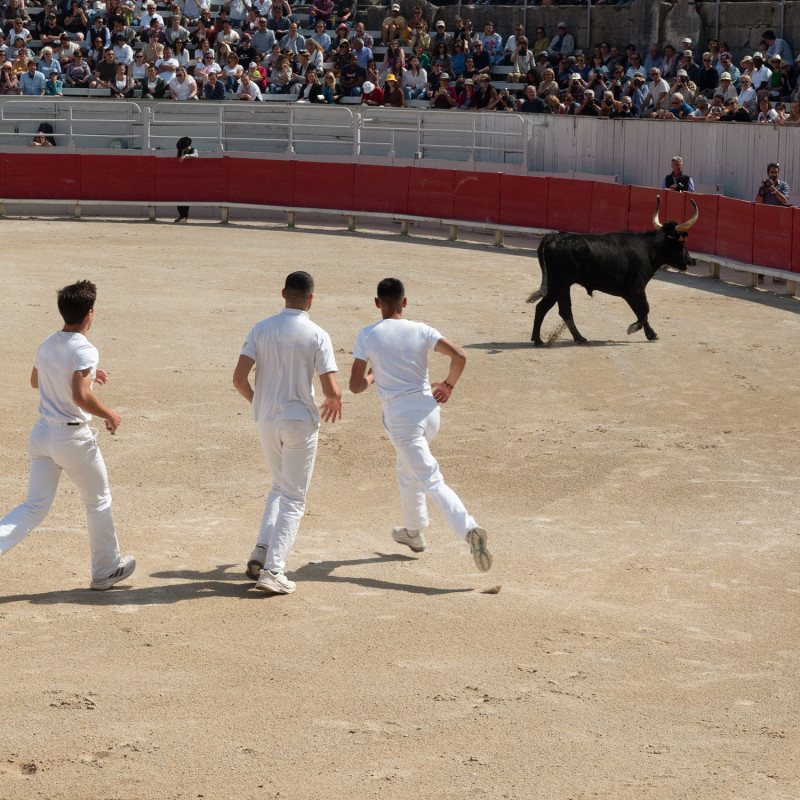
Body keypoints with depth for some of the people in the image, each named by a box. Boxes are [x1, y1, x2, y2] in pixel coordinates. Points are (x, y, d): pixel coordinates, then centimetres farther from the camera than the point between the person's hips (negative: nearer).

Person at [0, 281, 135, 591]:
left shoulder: (47, 344, 5)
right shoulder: (84, 350, -19)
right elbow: (81, 396, -29)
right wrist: (109, 414, -12)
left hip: (42, 434, 6)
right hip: (75, 438, -6)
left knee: (34, 507, 6)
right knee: (98, 502, 15)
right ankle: (105, 570, 27)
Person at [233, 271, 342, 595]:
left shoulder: (261, 330, -1)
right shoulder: (317, 336, -10)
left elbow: (239, 378, -6)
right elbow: (331, 389, -14)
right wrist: (335, 400, 10)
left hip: (266, 420, 4)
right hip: (301, 422, -4)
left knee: (280, 487, 23)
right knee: (293, 498, 5)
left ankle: (261, 552, 7)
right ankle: (273, 570, -4)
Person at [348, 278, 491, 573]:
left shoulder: (367, 336, -6)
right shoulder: (421, 330, 0)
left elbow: (355, 386, -6)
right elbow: (459, 356, -10)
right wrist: (448, 385, 7)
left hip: (399, 418, -5)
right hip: (428, 409, 5)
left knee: (432, 481, -6)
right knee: (407, 470, 28)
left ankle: (468, 529, -20)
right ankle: (413, 532, 37)